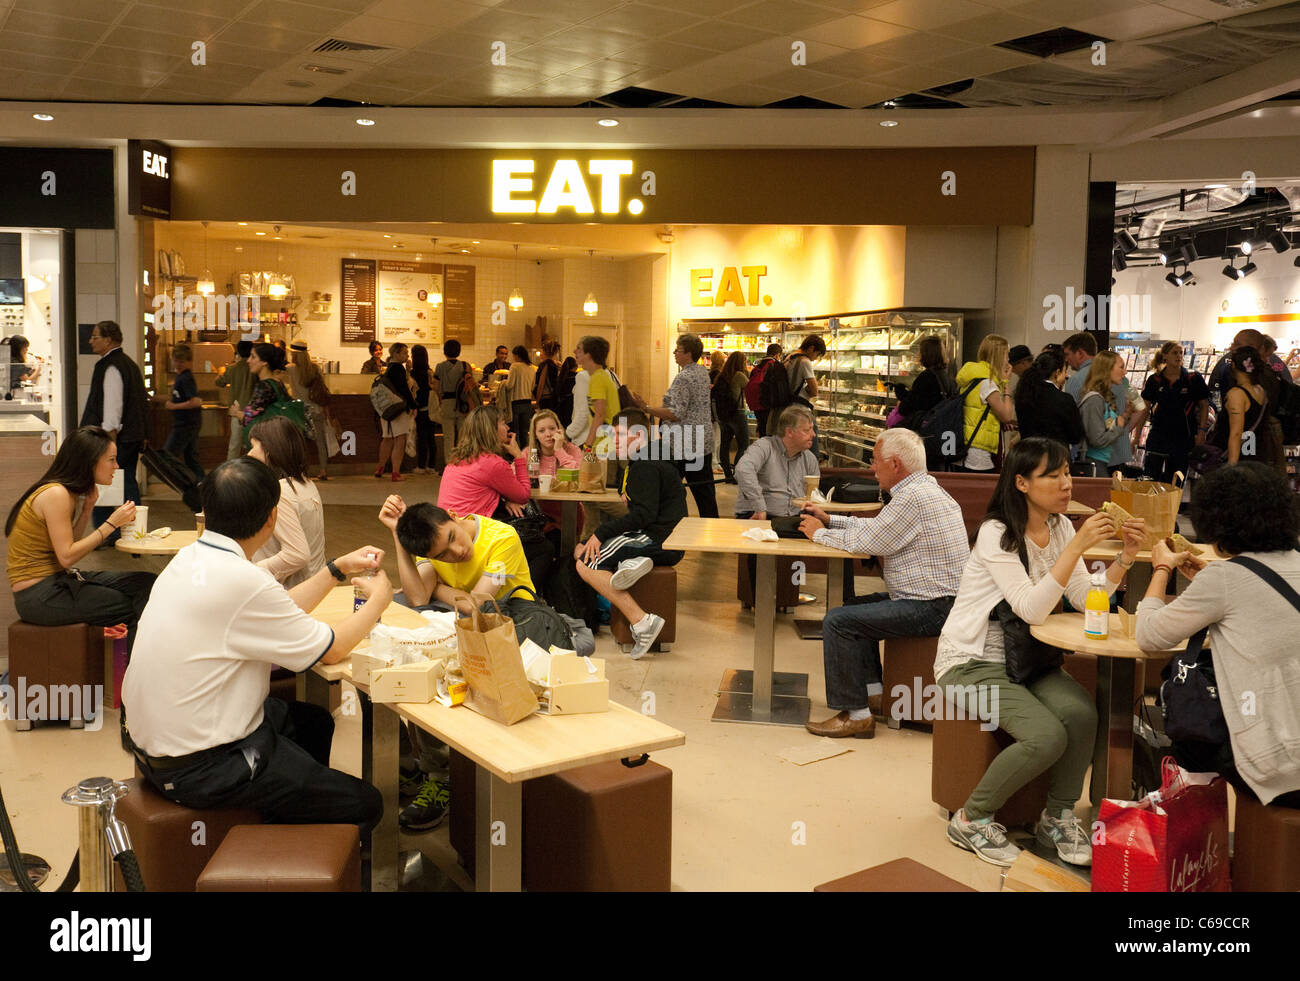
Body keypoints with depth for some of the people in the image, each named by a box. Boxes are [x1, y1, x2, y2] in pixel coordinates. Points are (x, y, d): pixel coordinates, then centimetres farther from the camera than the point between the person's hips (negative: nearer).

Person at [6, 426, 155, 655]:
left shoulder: (69, 493, 9)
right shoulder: (56, 494, -19)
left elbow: (71, 545, 9)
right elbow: (66, 557, -21)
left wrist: (87, 508, 0)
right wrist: (111, 524, -18)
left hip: (57, 581, 9)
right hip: (39, 597, -9)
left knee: (147, 584, -1)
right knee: (135, 608, -7)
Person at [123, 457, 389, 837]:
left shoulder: (191, 557, 1)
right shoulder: (242, 582, -27)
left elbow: (278, 614, 13)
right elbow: (331, 649, -14)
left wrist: (338, 569, 19)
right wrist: (378, 599, 3)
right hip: (197, 768, -10)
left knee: (314, 721, 28)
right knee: (364, 805, -1)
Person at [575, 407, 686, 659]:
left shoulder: (645, 467, -12)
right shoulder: (645, 463, 21)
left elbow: (644, 514, -22)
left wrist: (601, 533, -19)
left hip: (659, 541, -11)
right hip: (658, 539, 11)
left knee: (586, 565, -18)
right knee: (580, 549, 12)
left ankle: (641, 621, -25)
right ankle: (632, 562, -11)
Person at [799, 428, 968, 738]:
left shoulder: (913, 496, -20)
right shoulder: (925, 487, 14)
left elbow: (867, 541, -17)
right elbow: (877, 527, 22)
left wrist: (820, 533, -1)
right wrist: (829, 520, 18)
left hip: (932, 609, -11)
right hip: (937, 599, 11)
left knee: (838, 621, -15)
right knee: (855, 608, 23)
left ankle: (855, 714, -8)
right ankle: (873, 689, 24)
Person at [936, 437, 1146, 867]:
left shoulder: (1060, 527, 5)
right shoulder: (996, 533, -17)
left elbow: (1087, 600, 0)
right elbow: (1031, 609, -26)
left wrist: (1126, 556, -13)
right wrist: (1077, 546, -29)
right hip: (970, 662, -6)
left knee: (1081, 712, -23)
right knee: (1047, 736, -26)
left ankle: (1057, 816, 0)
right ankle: (971, 819, -4)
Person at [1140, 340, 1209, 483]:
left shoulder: (1193, 379, -3)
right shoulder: (1154, 380, 0)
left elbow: (1204, 405, 3)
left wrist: (1202, 431, -5)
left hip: (1183, 436, 0)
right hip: (1158, 435, 1)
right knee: (1149, 477, -5)